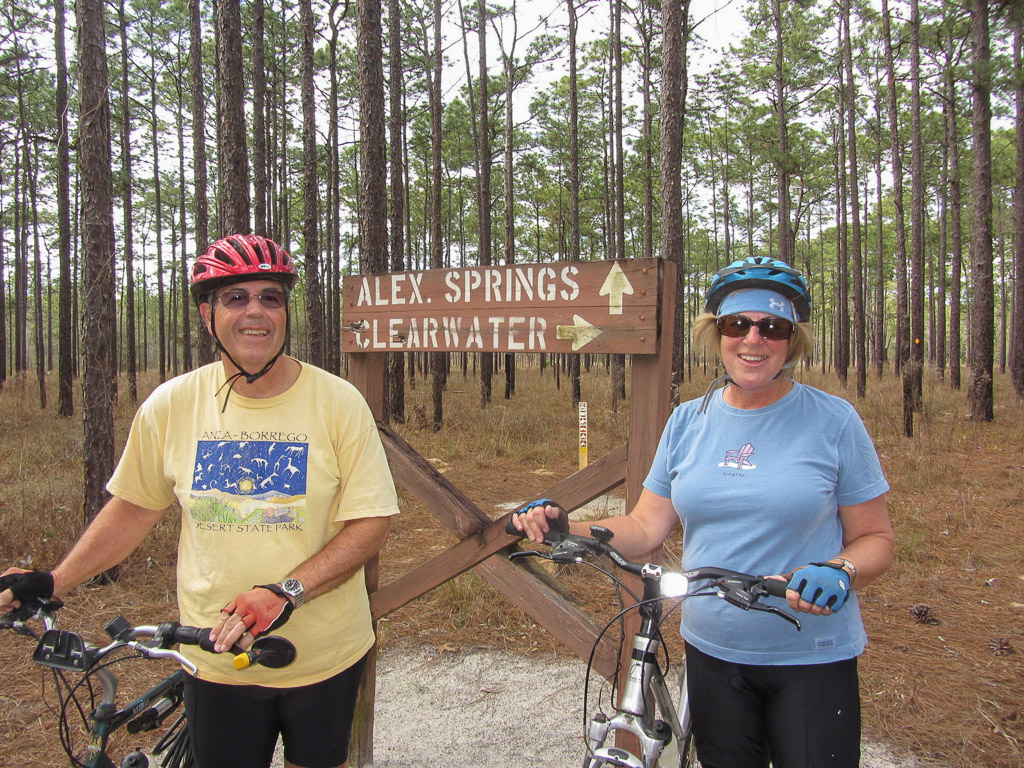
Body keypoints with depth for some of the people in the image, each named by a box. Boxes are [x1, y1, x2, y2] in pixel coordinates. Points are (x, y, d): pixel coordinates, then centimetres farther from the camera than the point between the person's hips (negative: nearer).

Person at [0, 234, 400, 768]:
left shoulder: (338, 402, -12)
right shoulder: (171, 405, -5)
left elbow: (370, 523, -13)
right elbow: (134, 508, 8)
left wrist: (284, 592, -24)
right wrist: (51, 583, 5)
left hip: (325, 658, -1)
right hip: (217, 659, 1)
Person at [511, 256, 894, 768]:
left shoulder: (833, 420, -8)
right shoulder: (688, 421, 1)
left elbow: (875, 538, -3)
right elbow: (646, 527, 3)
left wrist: (840, 572, -25)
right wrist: (565, 530, -12)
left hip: (812, 658, -3)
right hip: (712, 652, 3)